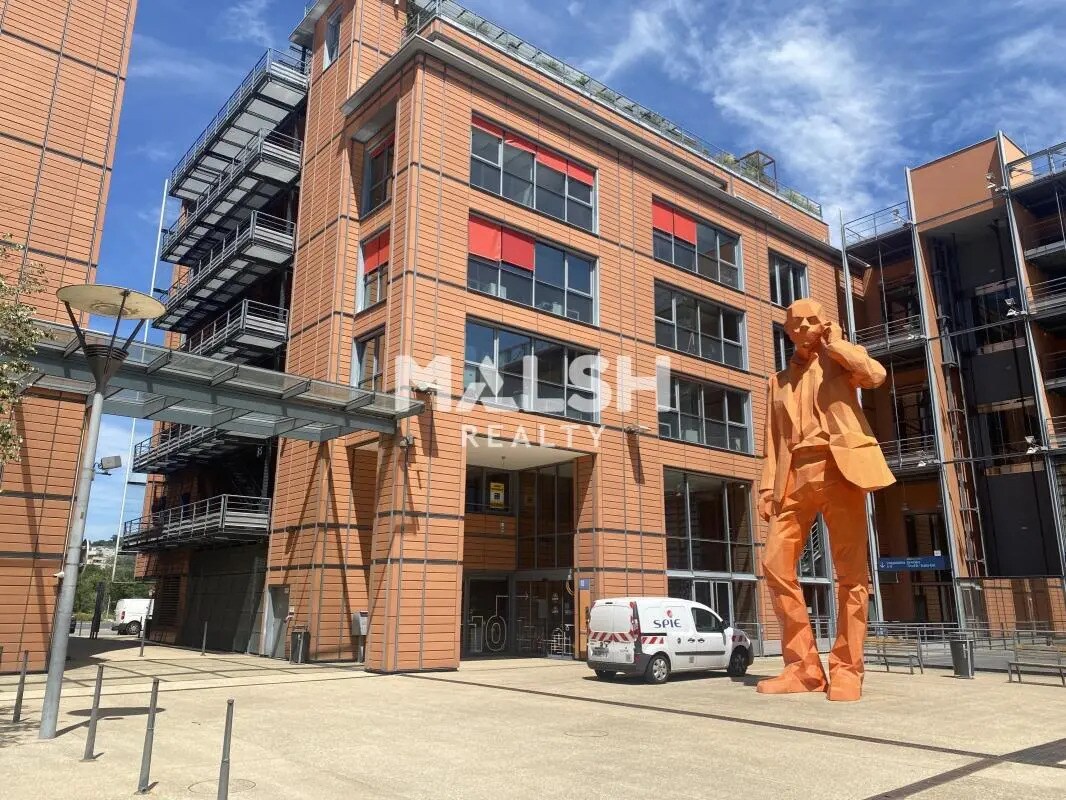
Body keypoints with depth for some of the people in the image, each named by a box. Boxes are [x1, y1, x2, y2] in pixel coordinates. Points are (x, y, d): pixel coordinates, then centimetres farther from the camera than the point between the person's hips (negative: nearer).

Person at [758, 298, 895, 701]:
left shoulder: (840, 360, 15)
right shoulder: (779, 380, 24)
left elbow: (875, 374, -10)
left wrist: (834, 342, 3)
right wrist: (768, 488, 7)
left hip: (839, 466, -3)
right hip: (795, 473, 4)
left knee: (850, 570, -5)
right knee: (776, 562, -8)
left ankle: (846, 669, 2)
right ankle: (803, 666, 0)